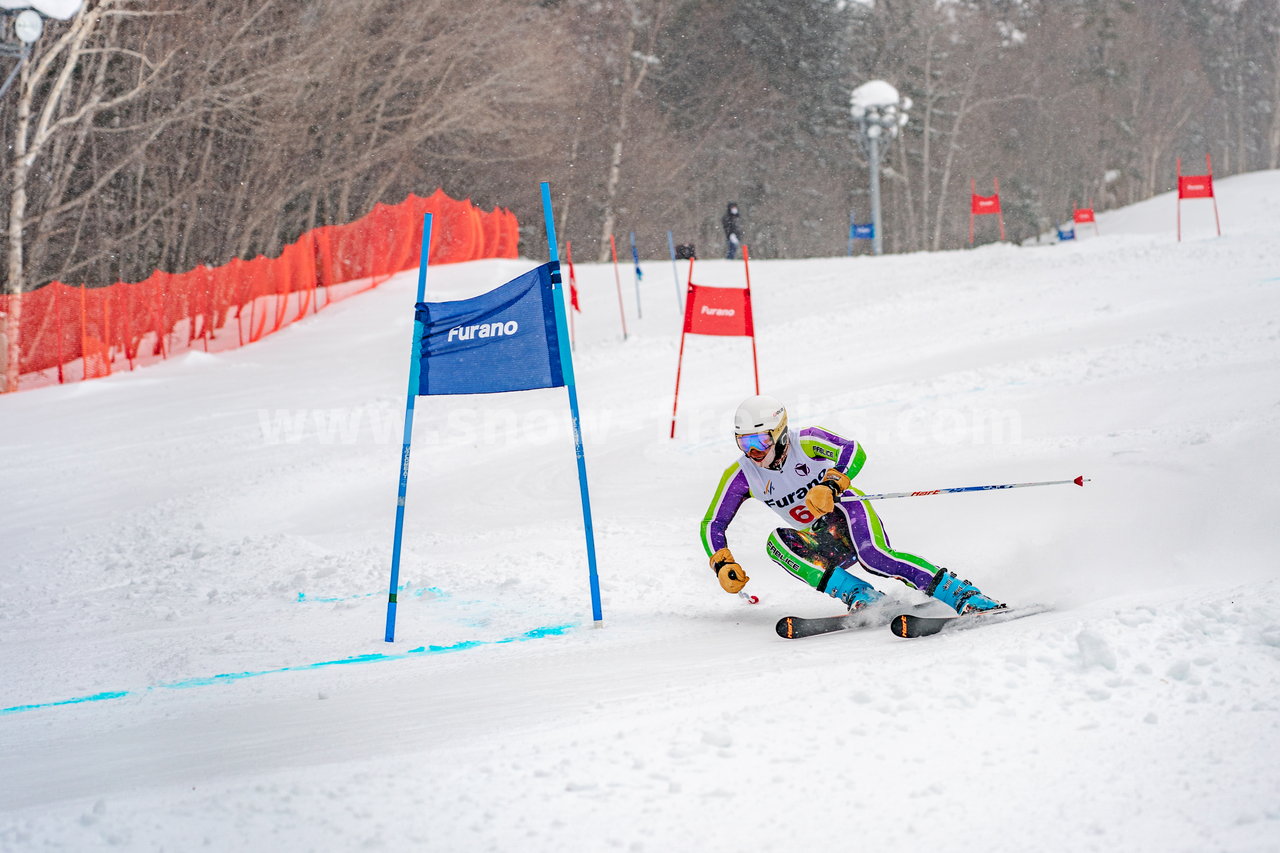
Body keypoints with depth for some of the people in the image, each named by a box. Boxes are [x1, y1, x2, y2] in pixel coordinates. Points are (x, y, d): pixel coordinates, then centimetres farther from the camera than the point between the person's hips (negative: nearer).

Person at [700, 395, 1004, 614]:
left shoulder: (806, 442, -17)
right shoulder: (741, 475, -7)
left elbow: (854, 451, -32)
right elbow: (712, 524, -1)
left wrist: (830, 485, -48)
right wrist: (722, 564, -17)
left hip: (849, 514, -5)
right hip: (823, 545, 5)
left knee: (874, 558, -36)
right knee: (776, 542, -25)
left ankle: (966, 596, -38)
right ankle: (860, 595, -32)